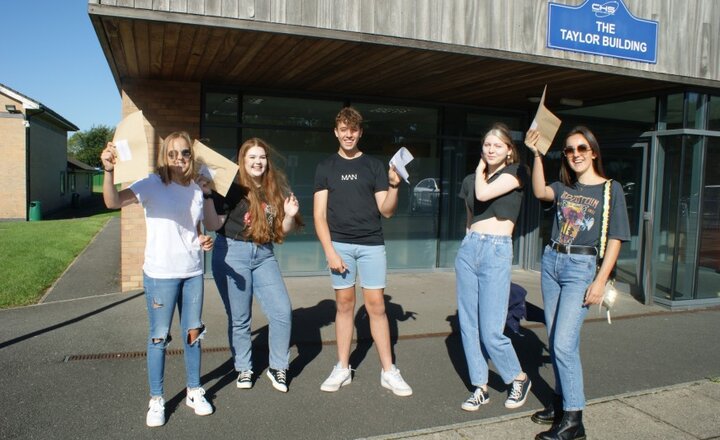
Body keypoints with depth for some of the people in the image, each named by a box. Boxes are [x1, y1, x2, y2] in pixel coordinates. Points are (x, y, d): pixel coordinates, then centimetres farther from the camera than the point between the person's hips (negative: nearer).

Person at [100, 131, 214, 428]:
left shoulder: (196, 190, 7)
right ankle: (156, 400, 23)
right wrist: (108, 170, -43)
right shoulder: (153, 184, -10)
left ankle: (194, 392, 31)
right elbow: (113, 202, -27)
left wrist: (203, 241, -2)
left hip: (193, 273, 5)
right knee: (159, 338, 5)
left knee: (193, 333, 13)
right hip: (160, 275, -5)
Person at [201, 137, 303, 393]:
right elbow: (212, 225, -9)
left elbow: (283, 230, 13)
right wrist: (208, 195, -21)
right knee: (239, 317, 6)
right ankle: (243, 368, 27)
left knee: (283, 311, -2)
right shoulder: (231, 188, -5)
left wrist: (290, 215, -6)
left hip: (264, 255, 4)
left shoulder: (276, 190, 8)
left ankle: (277, 367, 17)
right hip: (232, 253, -4)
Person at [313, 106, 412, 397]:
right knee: (344, 304, 5)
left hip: (372, 244, 0)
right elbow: (319, 214, 3)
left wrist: (394, 187, -13)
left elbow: (386, 211, 4)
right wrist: (329, 251, -7)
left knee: (376, 305, 0)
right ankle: (342, 369, 16)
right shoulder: (326, 167, 8)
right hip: (339, 243, 0)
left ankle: (388, 372, 8)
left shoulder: (374, 166, 8)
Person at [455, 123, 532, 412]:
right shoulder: (471, 180, 14)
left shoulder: (516, 173, -2)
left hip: (497, 251, -6)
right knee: (468, 324, 6)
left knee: (491, 331, -7)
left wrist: (481, 170, 2)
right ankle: (480, 387, 20)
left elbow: (484, 194, -16)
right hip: (468, 249, 6)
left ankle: (519, 379, 19)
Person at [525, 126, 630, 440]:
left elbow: (614, 240, -6)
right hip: (551, 262, 6)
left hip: (581, 267, -5)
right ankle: (561, 401, 24)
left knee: (564, 343, -11)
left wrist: (600, 281, -12)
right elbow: (540, 192, -9)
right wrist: (536, 155, -16)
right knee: (556, 340, 11)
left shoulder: (611, 189, -3)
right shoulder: (564, 187, 11)